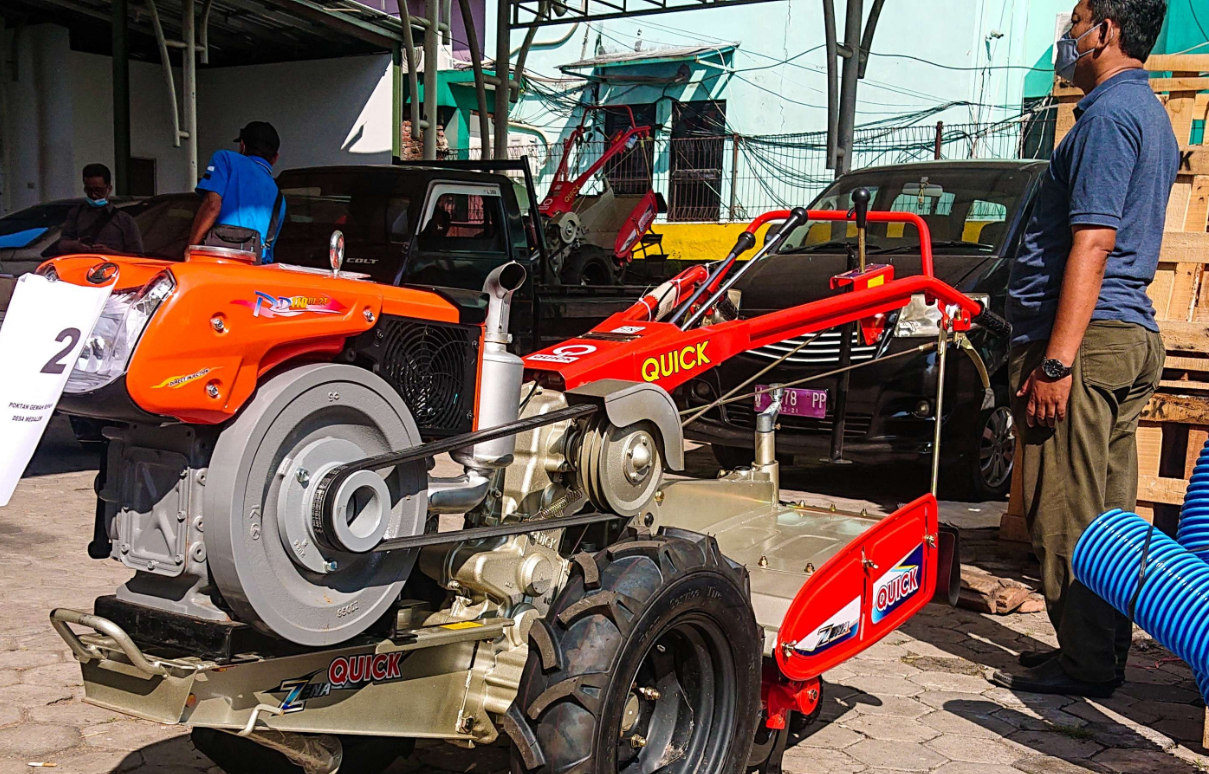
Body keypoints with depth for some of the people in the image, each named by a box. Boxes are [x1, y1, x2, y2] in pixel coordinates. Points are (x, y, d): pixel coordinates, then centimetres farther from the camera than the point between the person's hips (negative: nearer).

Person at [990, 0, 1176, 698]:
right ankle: (1106, 647, 23)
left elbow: (1092, 243, -20)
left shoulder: (1108, 115, -11)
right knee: (1108, 509, 14)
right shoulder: (1150, 115, 22)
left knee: (1066, 511, -4)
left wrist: (1056, 359, -22)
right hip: (1135, 335, 11)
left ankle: (1087, 663, 3)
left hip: (1086, 338, -10)